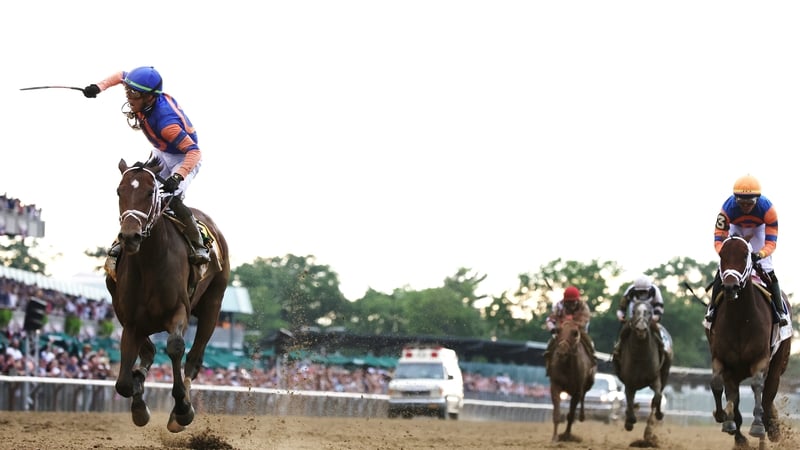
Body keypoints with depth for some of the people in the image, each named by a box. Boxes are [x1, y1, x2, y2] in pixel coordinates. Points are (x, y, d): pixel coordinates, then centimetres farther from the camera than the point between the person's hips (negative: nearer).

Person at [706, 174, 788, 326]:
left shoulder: (768, 209, -35)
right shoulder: (727, 209, -35)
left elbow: (771, 242, -32)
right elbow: (718, 240, -31)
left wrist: (760, 254, -53)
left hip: (758, 231, 0)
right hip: (736, 231, 1)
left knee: (768, 273, -10)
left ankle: (780, 310, 3)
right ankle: (712, 307, 4)